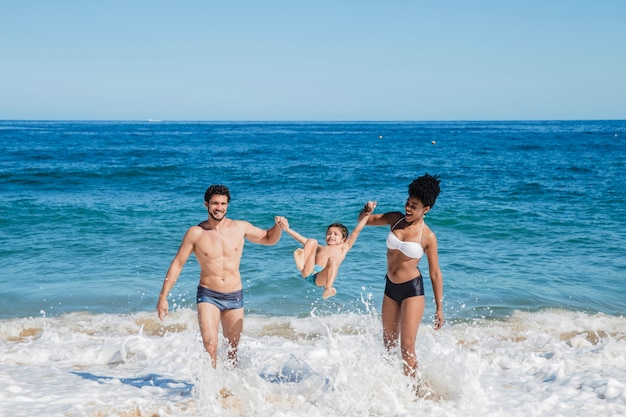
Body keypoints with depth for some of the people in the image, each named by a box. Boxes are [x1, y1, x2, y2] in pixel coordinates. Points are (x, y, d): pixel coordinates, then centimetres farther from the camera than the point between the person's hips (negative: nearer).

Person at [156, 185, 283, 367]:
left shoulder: (240, 228, 1)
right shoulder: (196, 233, -5)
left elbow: (269, 239, 15)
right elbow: (177, 264, -1)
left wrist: (279, 226, -8)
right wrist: (163, 297, -5)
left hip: (234, 297, 3)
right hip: (208, 295, -2)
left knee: (232, 351, 12)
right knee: (210, 347, -18)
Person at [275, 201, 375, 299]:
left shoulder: (343, 247, 29)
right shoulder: (320, 248, 38)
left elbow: (357, 230, 24)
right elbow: (302, 239, 32)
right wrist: (286, 229, 23)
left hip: (321, 278, -3)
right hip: (308, 273, 3)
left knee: (333, 260, -32)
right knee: (312, 241, -2)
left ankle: (328, 289, -54)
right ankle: (301, 264, -31)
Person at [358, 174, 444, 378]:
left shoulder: (428, 236, -13)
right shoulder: (395, 219, -2)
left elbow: (435, 273, -8)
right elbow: (364, 221, 9)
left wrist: (439, 308, -8)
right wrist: (366, 211, -17)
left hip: (412, 289, -6)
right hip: (390, 287, 6)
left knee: (407, 346, -8)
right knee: (388, 343, 18)